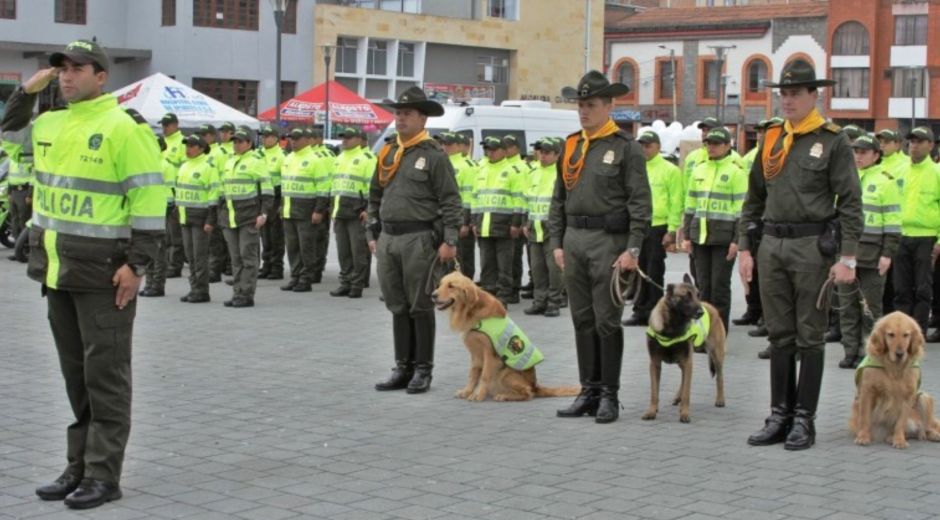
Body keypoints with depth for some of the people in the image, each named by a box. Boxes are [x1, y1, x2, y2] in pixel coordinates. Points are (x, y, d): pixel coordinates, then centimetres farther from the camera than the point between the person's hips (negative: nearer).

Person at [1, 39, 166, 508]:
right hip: (57, 271, 7)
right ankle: (79, 467, 22)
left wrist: (136, 263, -17)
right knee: (75, 375, 14)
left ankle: (103, 476, 4)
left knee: (105, 377, -1)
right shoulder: (48, 124, 12)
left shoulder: (124, 128, -10)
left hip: (102, 274, -7)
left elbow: (150, 198, -13)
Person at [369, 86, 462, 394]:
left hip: (418, 239, -6)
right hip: (388, 239, 6)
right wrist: (374, 233, 16)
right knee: (398, 307, 11)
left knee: (420, 307, 0)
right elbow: (375, 196, 20)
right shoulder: (387, 154, 13)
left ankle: (423, 370, 8)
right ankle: (402, 368, 18)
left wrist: (449, 241, -15)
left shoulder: (434, 155, -6)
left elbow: (450, 200, -9)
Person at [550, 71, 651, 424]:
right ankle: (589, 391, 17)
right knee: (582, 321, 9)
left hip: (609, 241, -6)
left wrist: (632, 249, -15)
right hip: (574, 240, 6)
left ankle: (609, 396, 5)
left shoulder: (626, 148, -5)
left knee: (607, 321, -2)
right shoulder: (571, 147, 13)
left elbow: (641, 203, -9)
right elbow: (558, 200, 16)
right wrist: (556, 243, 9)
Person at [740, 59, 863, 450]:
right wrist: (744, 247, 9)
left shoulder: (833, 141, -5)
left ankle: (804, 421, 8)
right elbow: (754, 198, 15)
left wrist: (847, 258, -13)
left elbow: (850, 202, -7)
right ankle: (780, 416, 16)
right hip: (772, 245, 5)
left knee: (809, 337, 1)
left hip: (813, 246, -5)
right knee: (779, 336, 9)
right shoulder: (771, 140, 11)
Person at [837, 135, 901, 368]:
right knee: (847, 304, 6)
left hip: (871, 254, -5)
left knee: (870, 305, 0)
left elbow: (893, 220, -5)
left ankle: (868, 353, 7)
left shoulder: (885, 181, -3)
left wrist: (888, 253, -11)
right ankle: (851, 351, 13)